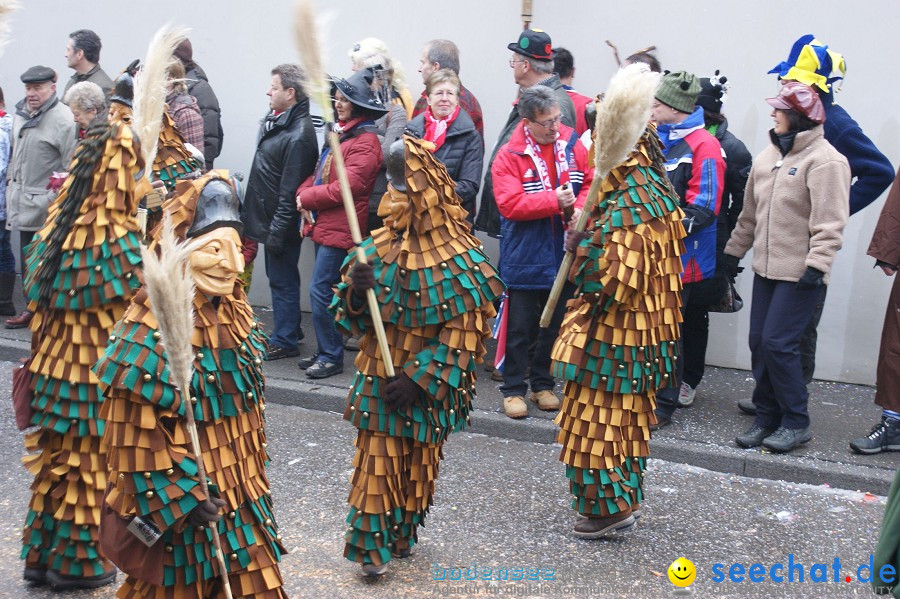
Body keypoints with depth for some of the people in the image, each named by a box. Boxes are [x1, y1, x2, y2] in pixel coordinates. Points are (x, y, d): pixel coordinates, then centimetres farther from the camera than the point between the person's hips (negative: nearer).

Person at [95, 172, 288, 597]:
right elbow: (139, 435, -21)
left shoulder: (234, 314, 4)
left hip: (241, 496, 7)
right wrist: (184, 497, -20)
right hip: (176, 506, -7)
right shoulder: (150, 333, -22)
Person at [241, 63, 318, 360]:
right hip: (265, 215, 10)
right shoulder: (274, 119, 8)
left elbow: (290, 190, -23)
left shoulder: (299, 135, -23)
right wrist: (249, 211, 20)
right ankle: (289, 329, 33)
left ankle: (285, 341, 13)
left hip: (281, 222, -10)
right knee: (277, 277, 19)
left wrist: (277, 231, -21)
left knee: (282, 280, 1)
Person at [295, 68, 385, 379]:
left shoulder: (365, 142, -14)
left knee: (321, 291, -8)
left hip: (341, 229, -9)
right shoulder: (342, 133, 16)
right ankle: (325, 351, 23)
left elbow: (346, 187, -21)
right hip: (325, 224, 9)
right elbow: (321, 173, 19)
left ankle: (331, 357, 3)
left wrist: (307, 198, -10)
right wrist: (305, 192, -2)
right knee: (324, 291, 14)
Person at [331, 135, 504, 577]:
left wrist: (419, 379, -19)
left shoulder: (457, 257, -15)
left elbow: (463, 332, -15)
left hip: (427, 385, -2)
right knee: (377, 455, 1)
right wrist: (356, 291, -20)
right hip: (379, 377, 2)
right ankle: (371, 542, 9)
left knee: (418, 462, 14)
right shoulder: (379, 246, -2)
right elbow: (351, 317, 3)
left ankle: (401, 535, 31)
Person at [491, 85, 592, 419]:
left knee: (555, 324, 15)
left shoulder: (571, 144, 0)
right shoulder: (509, 156, -12)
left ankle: (543, 384, 29)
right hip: (524, 257, -4)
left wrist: (579, 208, -15)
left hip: (564, 254, 4)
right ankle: (513, 389, 17)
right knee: (520, 327, 5)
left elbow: (592, 182, 4)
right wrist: (555, 200, -23)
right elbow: (509, 204, -19)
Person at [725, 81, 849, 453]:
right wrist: (735, 250, 21)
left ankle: (796, 422, 5)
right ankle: (767, 416, 21)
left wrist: (817, 265, -23)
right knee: (759, 342, 8)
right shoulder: (768, 157, 12)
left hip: (800, 273, -8)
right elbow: (751, 212, 20)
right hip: (766, 268, 8)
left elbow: (830, 223, -17)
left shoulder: (824, 160, -13)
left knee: (778, 343, -10)